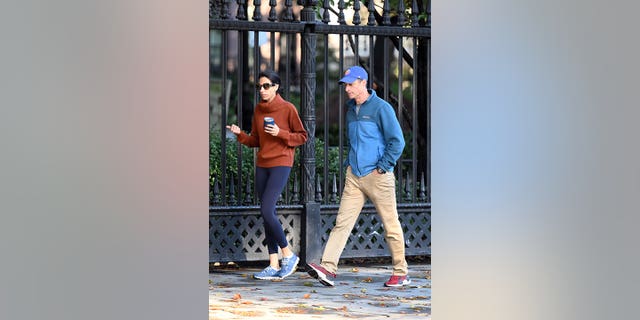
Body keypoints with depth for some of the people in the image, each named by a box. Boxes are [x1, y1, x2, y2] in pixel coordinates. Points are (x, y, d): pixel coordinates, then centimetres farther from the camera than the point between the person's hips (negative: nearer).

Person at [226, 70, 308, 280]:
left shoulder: (288, 108, -7)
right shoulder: (258, 109, 11)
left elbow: (302, 136, -3)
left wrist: (280, 133, -17)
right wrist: (239, 134, -2)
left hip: (281, 164, -7)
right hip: (262, 165, 7)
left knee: (267, 211, -16)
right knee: (267, 214, 5)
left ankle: (289, 255, -1)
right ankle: (274, 265, 8)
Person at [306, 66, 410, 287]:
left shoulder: (381, 108, -7)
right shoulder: (351, 109, 14)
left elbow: (397, 142, -9)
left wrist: (382, 167, -11)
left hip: (377, 177, -6)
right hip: (354, 176, 6)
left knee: (391, 225, 2)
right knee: (342, 221, -4)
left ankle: (401, 273, 11)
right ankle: (328, 268, -12)